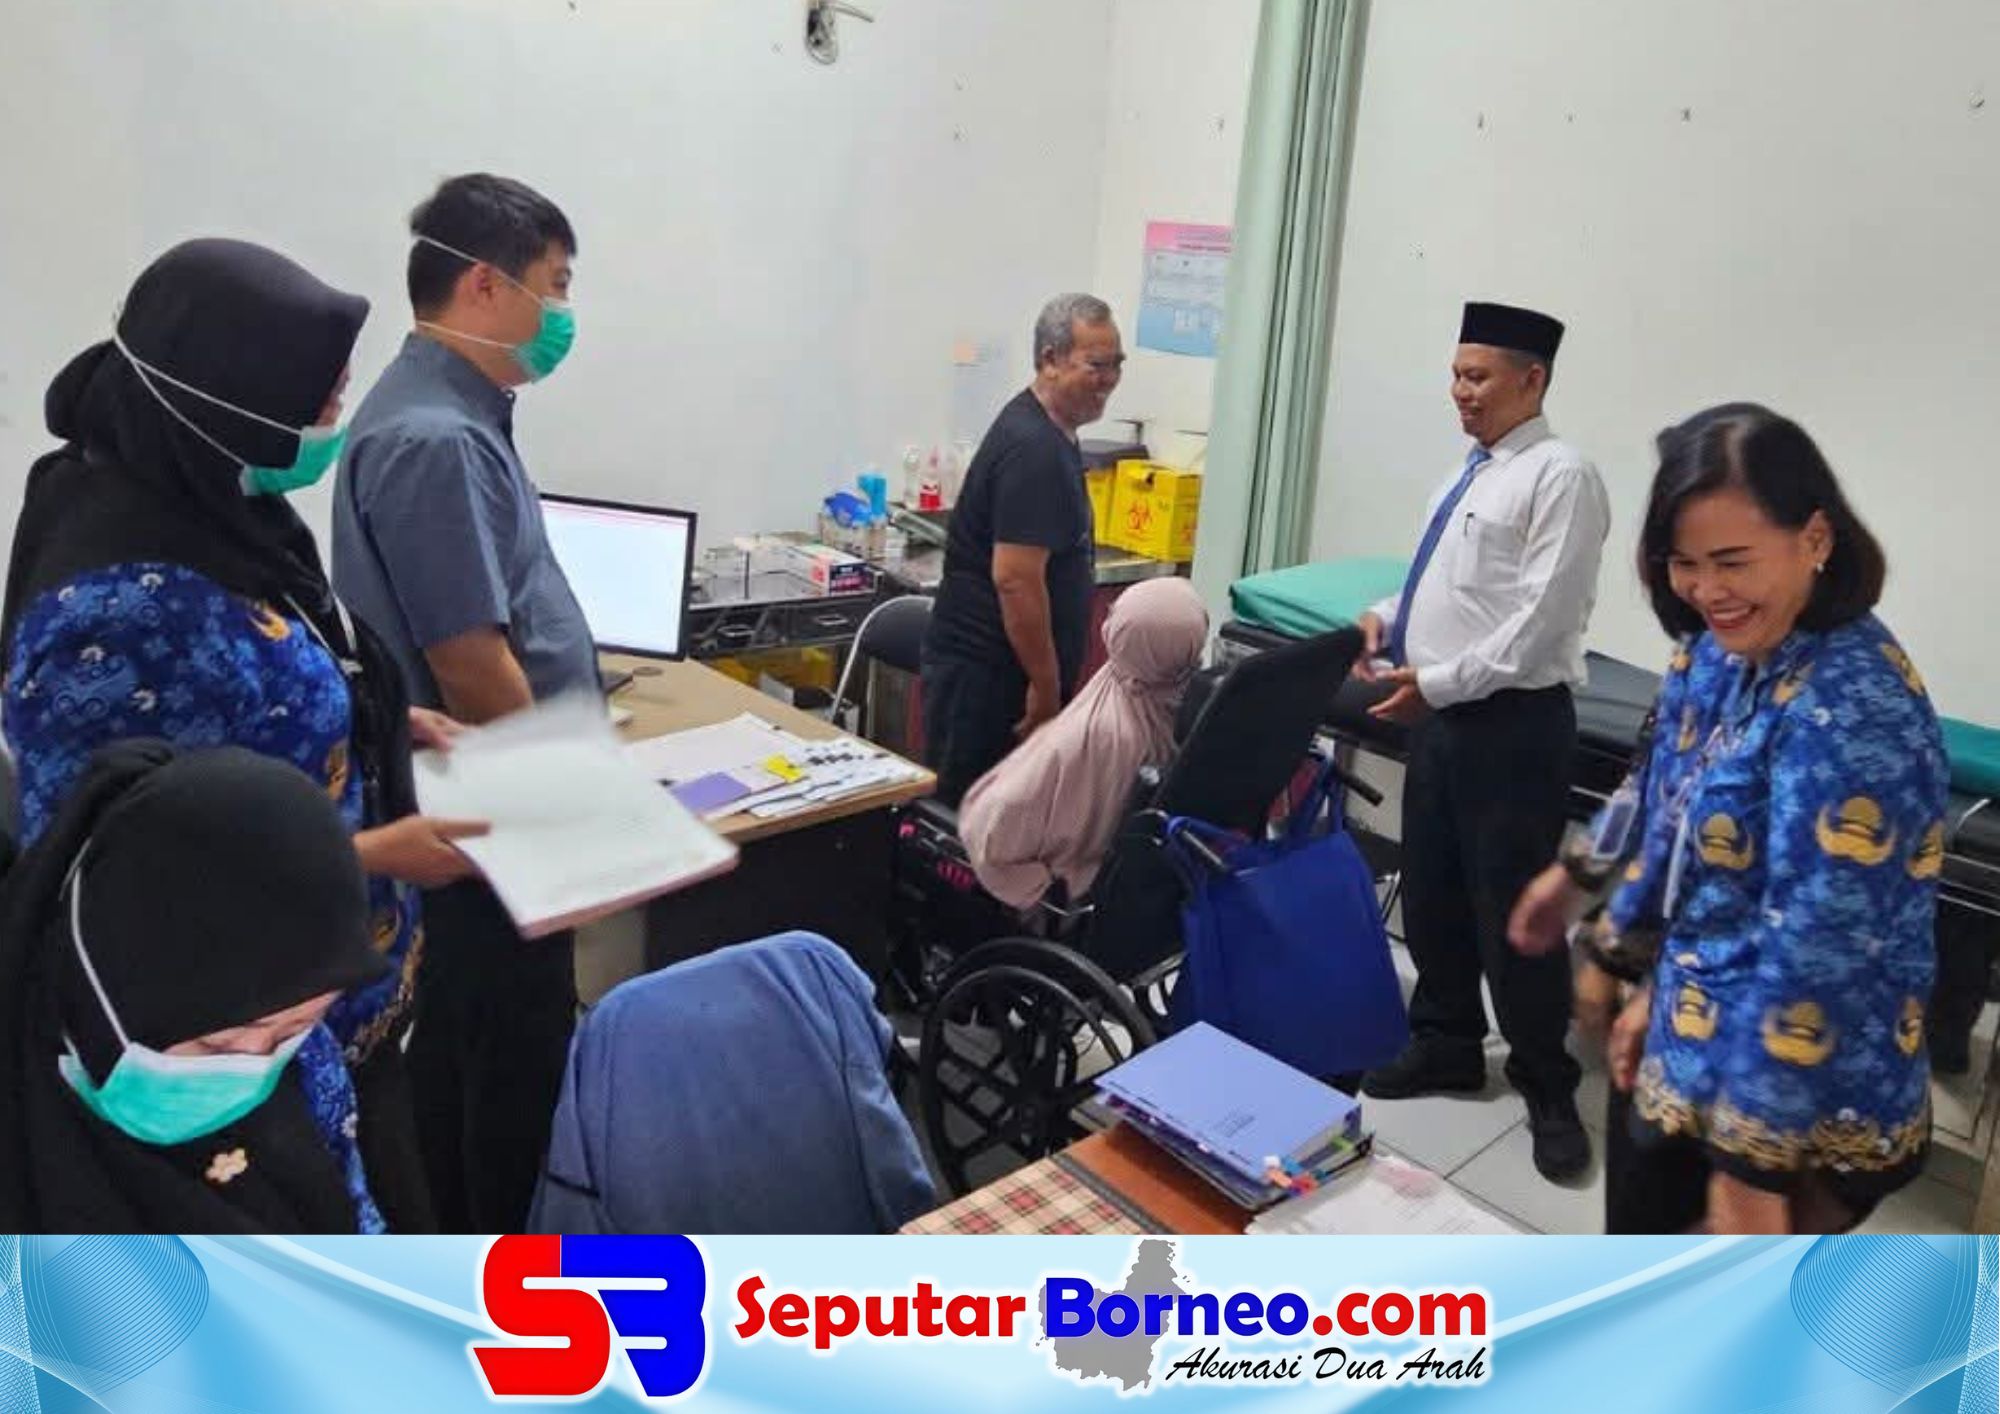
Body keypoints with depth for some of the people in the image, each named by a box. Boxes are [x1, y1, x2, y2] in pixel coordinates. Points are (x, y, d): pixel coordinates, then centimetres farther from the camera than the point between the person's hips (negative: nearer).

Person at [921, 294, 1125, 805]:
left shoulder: (1050, 433, 12)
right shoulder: (1032, 449, -20)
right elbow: (1015, 579, -24)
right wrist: (1046, 685, -18)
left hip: (1002, 666, 10)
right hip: (986, 673, -10)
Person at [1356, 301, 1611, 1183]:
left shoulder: (1560, 476, -14)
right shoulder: (1474, 472, 13)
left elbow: (1538, 622, -20)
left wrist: (1437, 683, -19)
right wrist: (1387, 617, 4)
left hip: (1513, 722, -9)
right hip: (1443, 713, 9)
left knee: (1512, 910, 1)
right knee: (1430, 893, 16)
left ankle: (1548, 1089, 19)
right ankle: (1446, 1045, 35)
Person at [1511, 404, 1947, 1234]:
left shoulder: (1851, 715, -28)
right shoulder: (1718, 655, -2)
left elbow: (1816, 958, -28)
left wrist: (1752, 1166, -24)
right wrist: (1654, 989, 19)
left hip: (1786, 1104, -8)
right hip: (1679, 1051, 8)